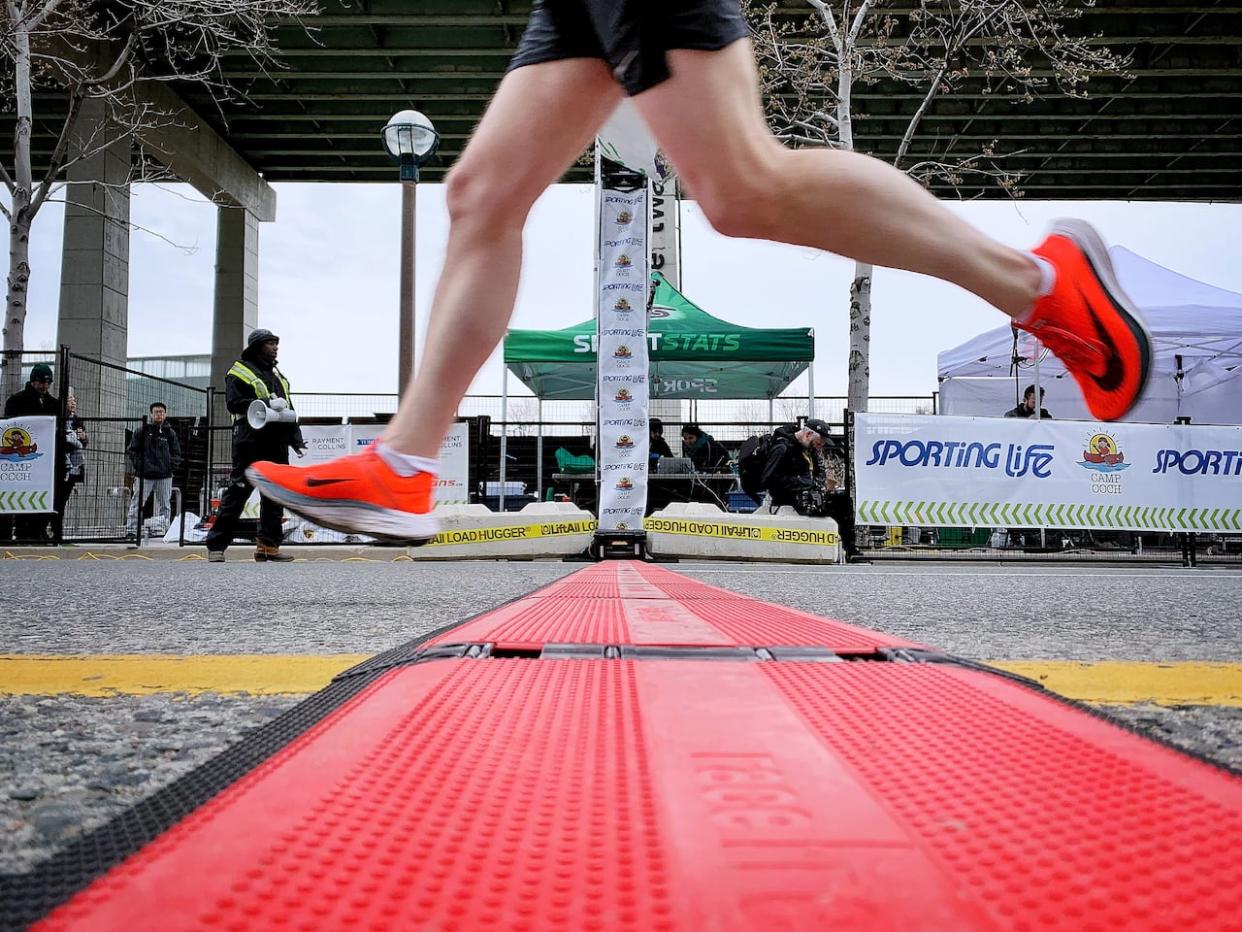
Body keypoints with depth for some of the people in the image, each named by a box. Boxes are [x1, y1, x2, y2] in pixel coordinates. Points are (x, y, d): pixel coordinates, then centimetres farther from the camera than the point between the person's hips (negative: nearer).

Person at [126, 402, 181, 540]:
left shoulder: (170, 433, 9)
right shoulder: (142, 431, 3)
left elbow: (176, 453, 15)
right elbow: (131, 450, 6)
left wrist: (172, 466, 2)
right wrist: (138, 465, -4)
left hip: (164, 476, 2)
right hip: (144, 475, -2)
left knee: (165, 505, 7)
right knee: (136, 503, -3)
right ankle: (131, 531, -1)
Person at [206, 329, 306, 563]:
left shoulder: (277, 375, 23)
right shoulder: (239, 372, 0)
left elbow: (289, 409, 25)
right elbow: (233, 402, -13)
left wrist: (296, 439, 17)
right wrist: (267, 403, -20)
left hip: (276, 445, 7)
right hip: (250, 444, -7)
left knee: (274, 495, 4)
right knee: (237, 493, -6)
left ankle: (268, 546, 8)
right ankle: (217, 546, 0)